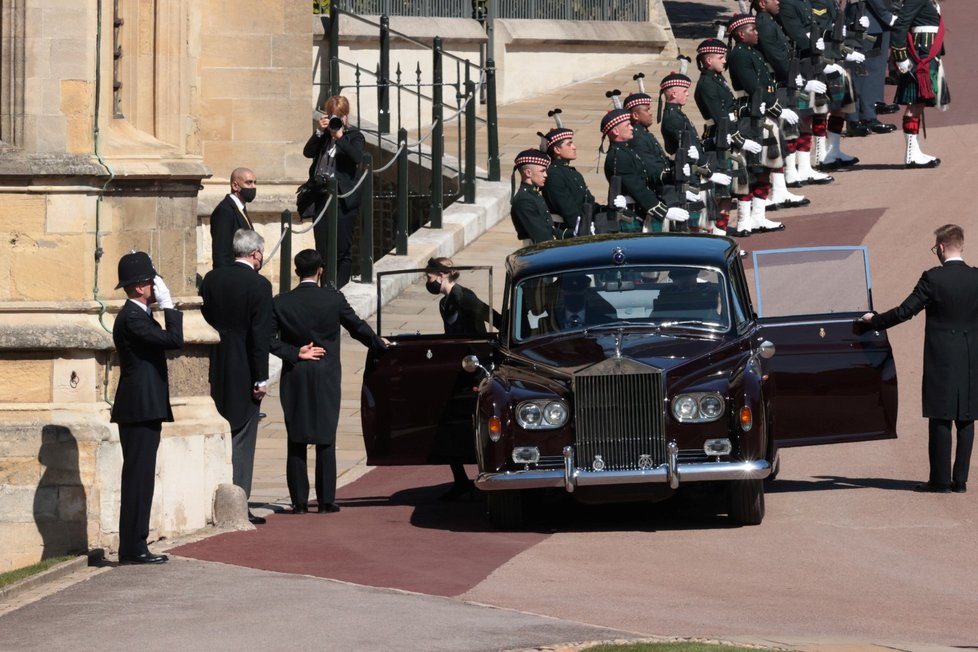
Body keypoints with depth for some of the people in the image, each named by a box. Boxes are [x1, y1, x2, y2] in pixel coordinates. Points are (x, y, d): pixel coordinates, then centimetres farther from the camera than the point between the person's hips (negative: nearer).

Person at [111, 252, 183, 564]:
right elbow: (174, 340, -21)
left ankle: (135, 547, 12)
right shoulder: (131, 318, -15)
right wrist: (168, 305, -15)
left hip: (144, 410, 11)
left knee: (140, 480, 10)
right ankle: (133, 549, -9)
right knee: (138, 478, -9)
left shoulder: (138, 316, 18)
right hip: (140, 410, -11)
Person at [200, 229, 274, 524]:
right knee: (241, 439, 1)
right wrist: (261, 378, -10)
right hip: (244, 372, -5)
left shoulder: (211, 279, 4)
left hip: (215, 370, 5)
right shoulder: (259, 285, -12)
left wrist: (206, 365, 12)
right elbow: (260, 335, -14)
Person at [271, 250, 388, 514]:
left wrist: (296, 353, -1)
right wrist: (380, 343, 22)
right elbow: (357, 327, 5)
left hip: (294, 380, 1)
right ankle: (326, 500, 2)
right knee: (325, 440, 3)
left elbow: (269, 340, -6)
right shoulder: (333, 299, -5)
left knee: (296, 441, 5)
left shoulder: (281, 302, -3)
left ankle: (299, 500, 3)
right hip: (326, 376, -1)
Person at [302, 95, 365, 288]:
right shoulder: (323, 135, 12)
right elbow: (307, 152, -1)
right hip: (321, 197, 5)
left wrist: (340, 136, -20)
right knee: (322, 248, 7)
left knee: (342, 249, -1)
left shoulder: (354, 135, -1)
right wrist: (319, 132, -10)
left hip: (342, 198, -5)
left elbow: (357, 157, -18)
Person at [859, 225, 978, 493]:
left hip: (942, 360, -4)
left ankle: (941, 479, 2)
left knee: (940, 420, 1)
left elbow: (905, 311, -9)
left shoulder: (933, 278, -11)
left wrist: (874, 321, 5)